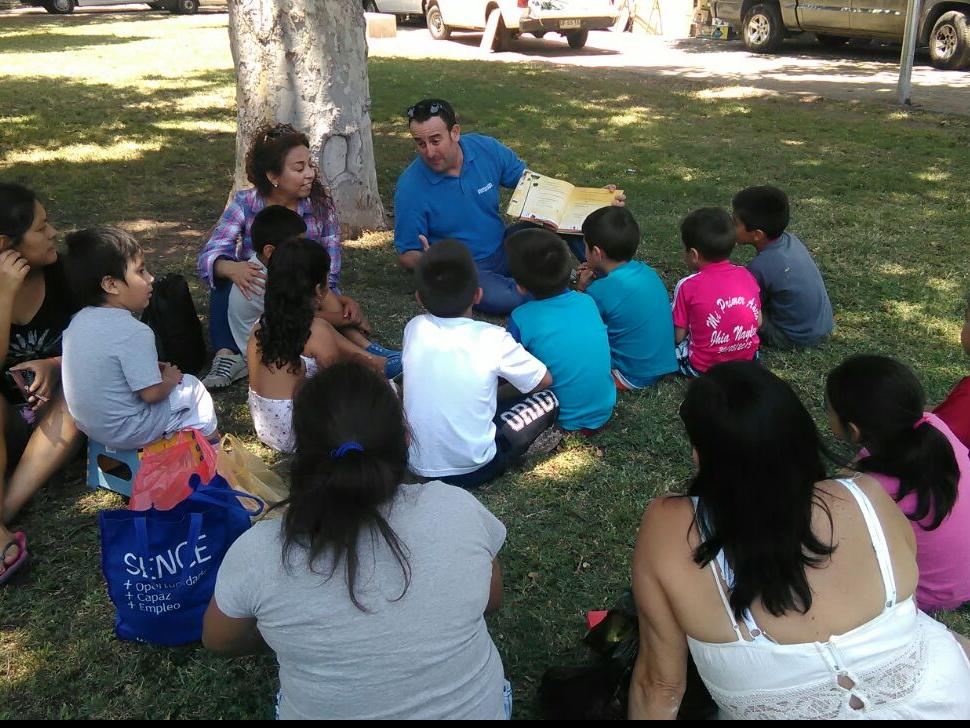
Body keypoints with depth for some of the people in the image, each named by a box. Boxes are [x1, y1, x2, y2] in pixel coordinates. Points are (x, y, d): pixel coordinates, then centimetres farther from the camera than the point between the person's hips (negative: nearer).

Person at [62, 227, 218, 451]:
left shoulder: (79, 320, -2)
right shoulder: (134, 332, -27)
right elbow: (152, 394, -24)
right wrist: (170, 379, -3)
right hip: (126, 434, -8)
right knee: (193, 387, 9)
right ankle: (211, 442, 26)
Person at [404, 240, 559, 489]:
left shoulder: (414, 328, -7)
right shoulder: (493, 338, -16)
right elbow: (544, 381, 0)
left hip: (419, 466, 4)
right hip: (472, 470, -4)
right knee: (548, 400, 11)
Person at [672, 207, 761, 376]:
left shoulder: (688, 286, -15)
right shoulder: (747, 275, -3)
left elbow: (679, 336, -9)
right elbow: (758, 322, 5)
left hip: (704, 367, -3)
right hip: (747, 360, 4)